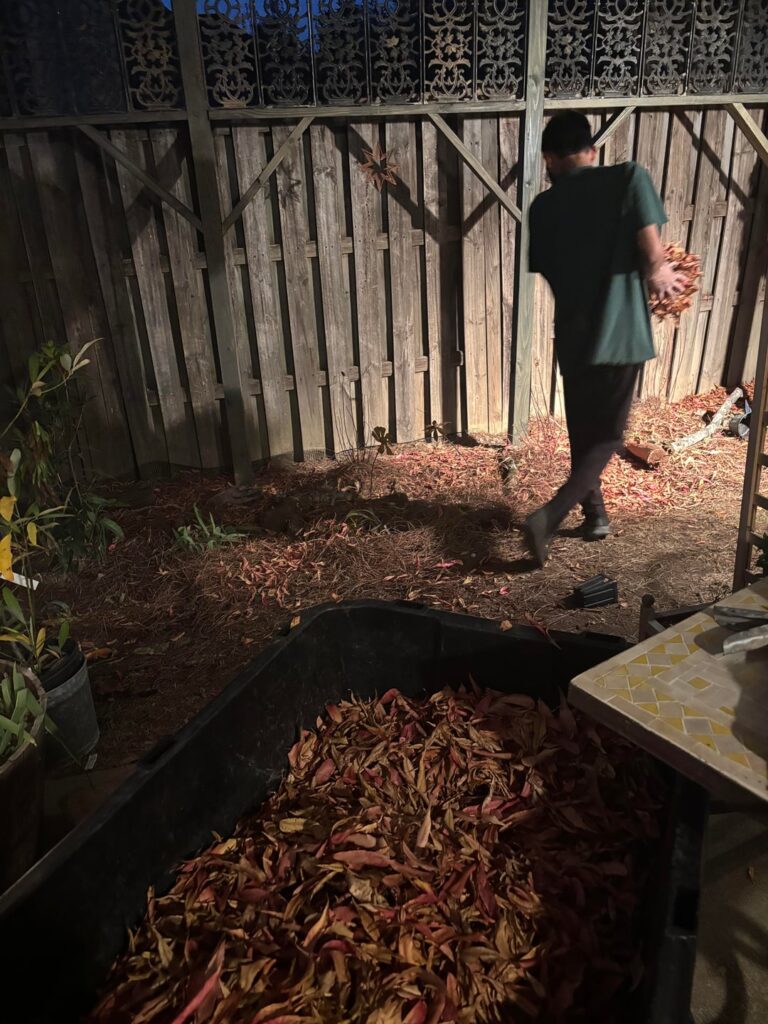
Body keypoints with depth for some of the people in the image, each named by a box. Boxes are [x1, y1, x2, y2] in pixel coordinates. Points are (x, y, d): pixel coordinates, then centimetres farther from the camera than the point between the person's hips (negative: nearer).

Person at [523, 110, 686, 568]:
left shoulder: (543, 207, 4)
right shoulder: (629, 178, -6)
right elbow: (652, 256, -13)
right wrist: (659, 275, 13)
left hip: (573, 336, 3)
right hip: (620, 333, -3)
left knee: (582, 431, 20)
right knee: (607, 435, 8)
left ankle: (596, 513, 33)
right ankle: (549, 516, -9)